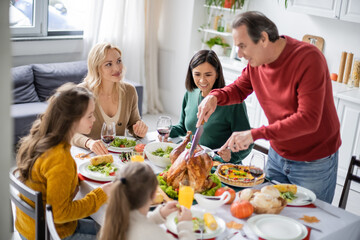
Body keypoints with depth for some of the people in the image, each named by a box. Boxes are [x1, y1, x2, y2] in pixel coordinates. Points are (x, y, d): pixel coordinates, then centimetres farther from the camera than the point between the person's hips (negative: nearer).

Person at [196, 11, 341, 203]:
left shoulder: (308, 59, -26)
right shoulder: (256, 60, -5)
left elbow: (308, 120, -32)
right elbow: (239, 88, 12)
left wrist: (255, 134, -36)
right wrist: (215, 96, -10)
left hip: (314, 164, -6)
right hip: (277, 156, 6)